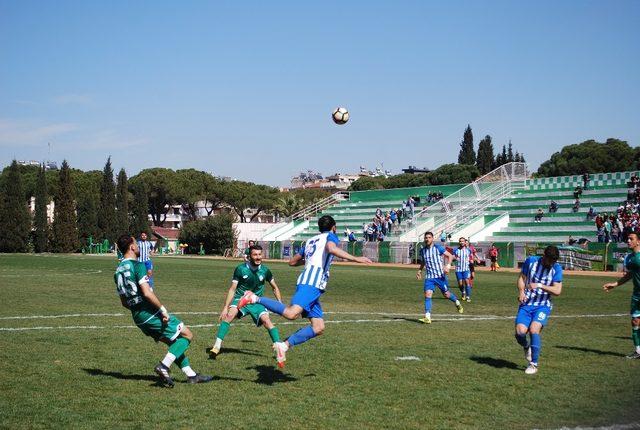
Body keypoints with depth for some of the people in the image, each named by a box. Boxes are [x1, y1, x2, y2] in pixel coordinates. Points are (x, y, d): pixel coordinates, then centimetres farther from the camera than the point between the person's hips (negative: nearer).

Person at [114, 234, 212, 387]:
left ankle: (191, 375, 18)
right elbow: (147, 293, -24)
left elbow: (124, 302, 17)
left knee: (174, 341, 19)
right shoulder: (138, 265, -14)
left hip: (137, 317, 9)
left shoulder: (118, 271, 12)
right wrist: (163, 310, -16)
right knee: (187, 335, 1)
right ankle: (164, 366, -10)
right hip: (151, 313, -9)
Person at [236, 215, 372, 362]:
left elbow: (292, 262, 35)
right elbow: (331, 248, -17)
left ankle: (284, 345, -1)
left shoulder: (310, 241, 31)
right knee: (292, 313, -28)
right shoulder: (330, 236, 9)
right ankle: (255, 298, -20)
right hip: (311, 284, -9)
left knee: (319, 328, 4)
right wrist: (355, 259, -17)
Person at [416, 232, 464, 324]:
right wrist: (419, 270, 11)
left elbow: (450, 255, -3)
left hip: (440, 275, -3)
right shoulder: (422, 250, 7)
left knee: (446, 294, 7)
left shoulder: (438, 248, -7)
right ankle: (427, 317, -16)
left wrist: (448, 266, -18)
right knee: (427, 295, -14)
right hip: (429, 277, 3)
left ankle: (457, 303, 41)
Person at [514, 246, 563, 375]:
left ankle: (534, 365, -11)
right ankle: (526, 347, 20)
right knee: (520, 332, -18)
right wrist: (521, 291, -8)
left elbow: (557, 291, -10)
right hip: (526, 304, 1)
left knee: (533, 330, -24)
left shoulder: (557, 269, -3)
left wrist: (540, 285, -22)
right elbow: (521, 277, 10)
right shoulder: (531, 261, -1)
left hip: (543, 305, -1)